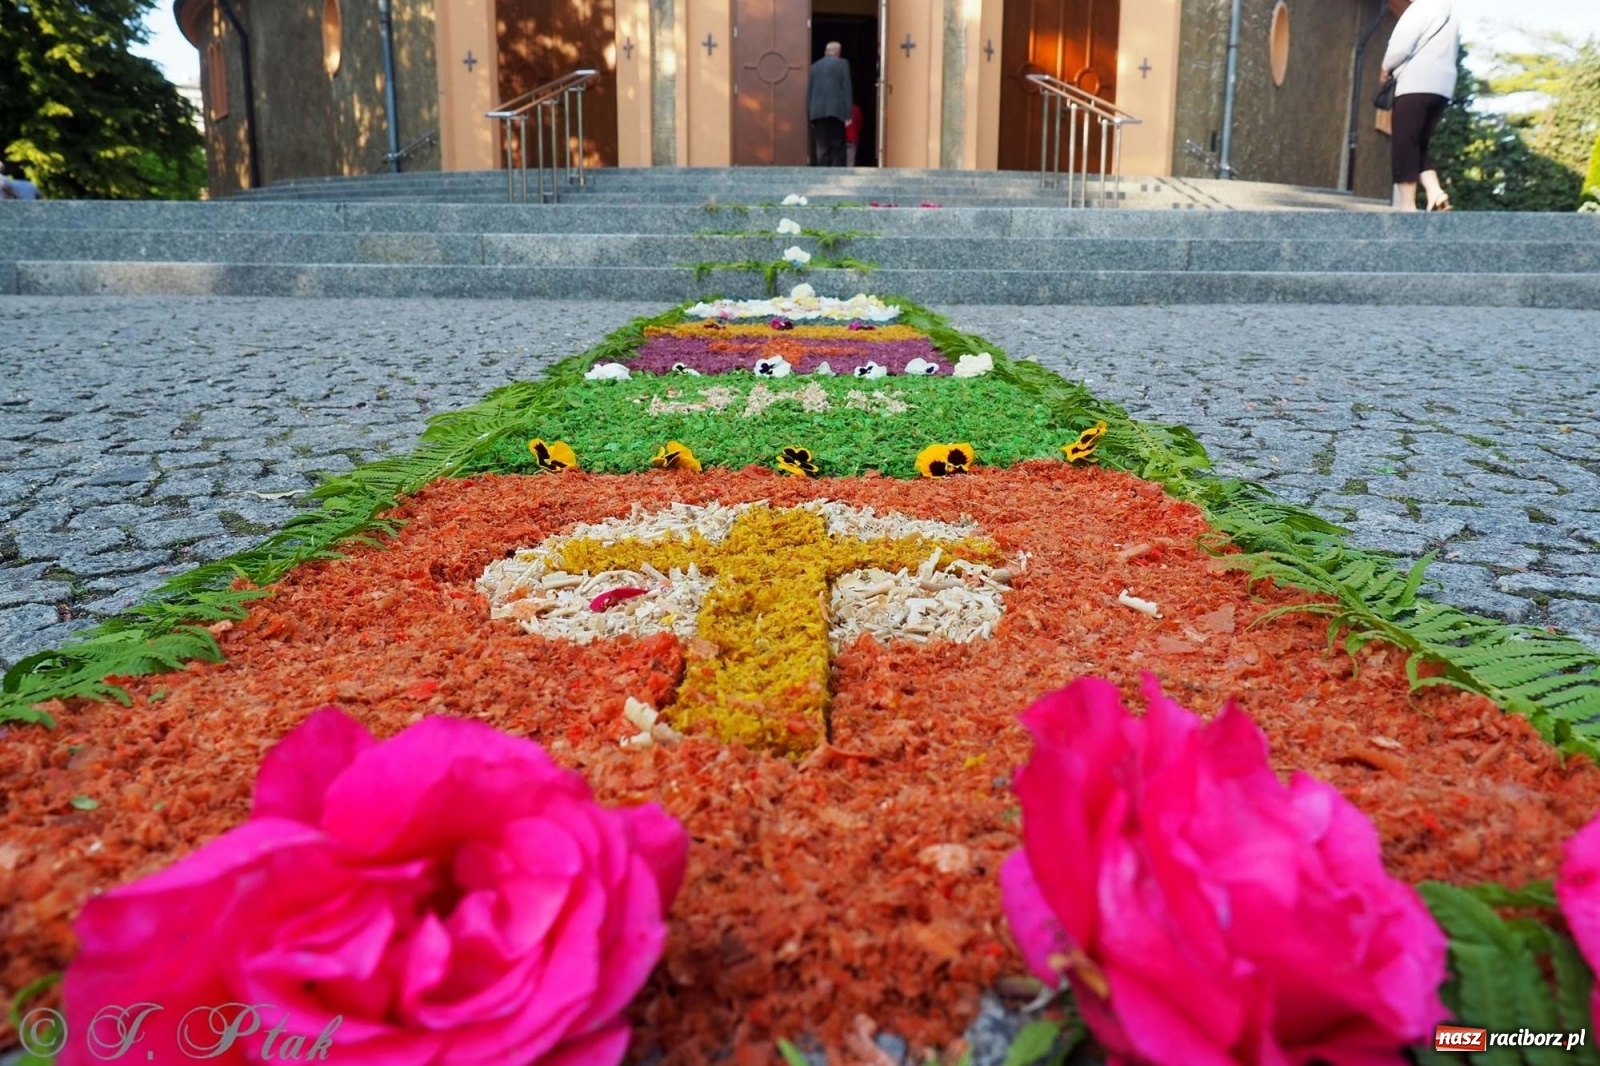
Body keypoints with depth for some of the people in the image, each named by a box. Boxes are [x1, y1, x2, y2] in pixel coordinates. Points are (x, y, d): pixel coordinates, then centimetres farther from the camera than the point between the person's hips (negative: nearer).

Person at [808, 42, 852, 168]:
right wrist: (848, 113, -3)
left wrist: (810, 113, 17)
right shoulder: (842, 64, 4)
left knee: (822, 147, 3)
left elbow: (809, 91, 14)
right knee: (837, 146, 0)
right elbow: (846, 89, -2)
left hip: (818, 112, 3)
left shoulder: (815, 66, 15)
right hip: (836, 111, -3)